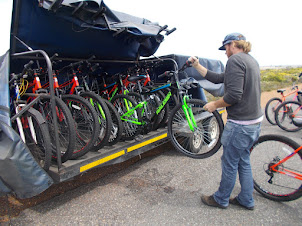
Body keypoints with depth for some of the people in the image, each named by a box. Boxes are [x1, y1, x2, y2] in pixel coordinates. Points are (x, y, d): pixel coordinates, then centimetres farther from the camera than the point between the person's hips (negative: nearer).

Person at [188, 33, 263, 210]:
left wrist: (214, 105, -10)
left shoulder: (235, 60, -15)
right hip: (255, 121, 10)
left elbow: (234, 95, -26)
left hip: (240, 124, -10)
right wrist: (197, 66, 17)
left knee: (230, 163, 6)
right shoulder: (251, 60, 16)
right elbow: (218, 78, 17)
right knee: (243, 161, 20)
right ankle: (246, 200, 35)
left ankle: (221, 199, 26)